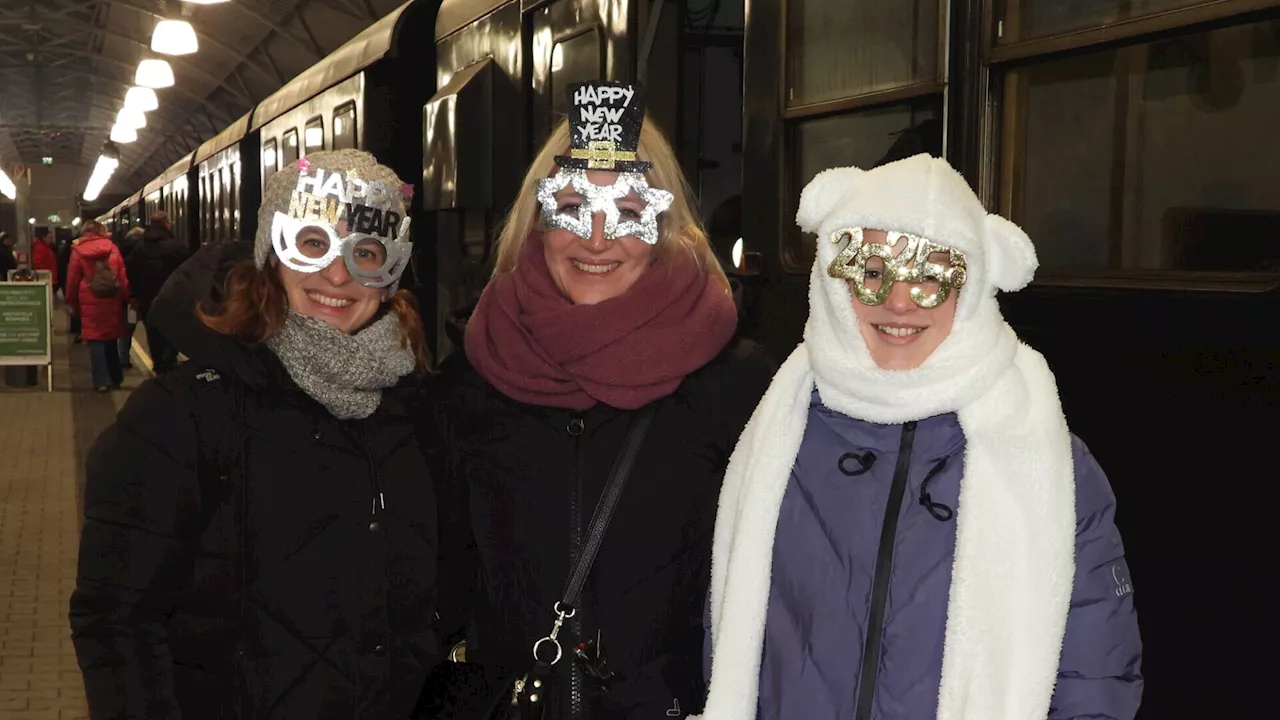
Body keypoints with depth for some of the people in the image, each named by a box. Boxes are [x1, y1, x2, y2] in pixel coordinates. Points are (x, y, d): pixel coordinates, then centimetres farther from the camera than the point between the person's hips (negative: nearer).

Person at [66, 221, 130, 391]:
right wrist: (125, 297, 6)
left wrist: (71, 302, 13)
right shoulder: (112, 248, 2)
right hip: (112, 300, 2)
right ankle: (115, 379, 21)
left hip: (90, 301, -2)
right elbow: (122, 275, 0)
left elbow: (72, 279, 3)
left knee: (96, 339, 1)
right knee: (111, 338, 14)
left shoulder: (78, 250, 0)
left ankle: (102, 381, -5)